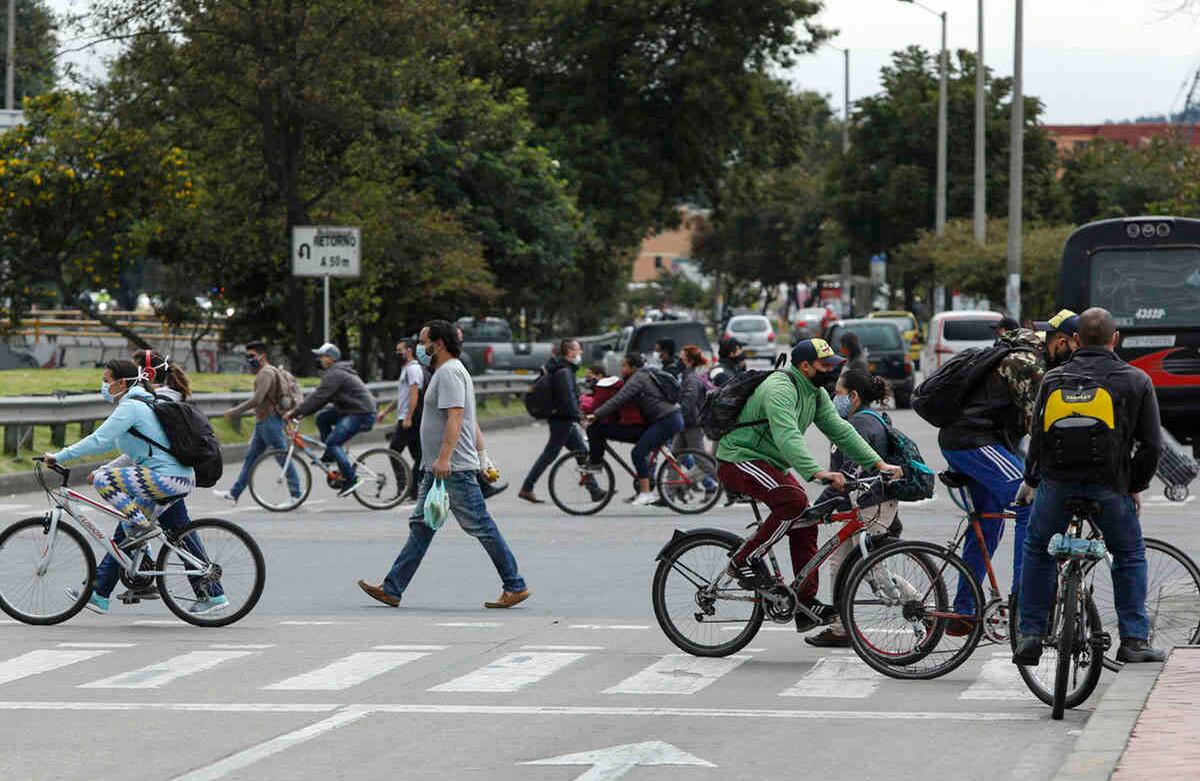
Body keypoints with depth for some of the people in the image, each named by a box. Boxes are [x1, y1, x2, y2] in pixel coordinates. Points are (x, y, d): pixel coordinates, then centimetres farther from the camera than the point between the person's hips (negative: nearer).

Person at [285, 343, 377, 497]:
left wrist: (295, 412, -18)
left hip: (361, 413, -10)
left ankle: (351, 479, -13)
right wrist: (301, 412, 10)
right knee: (322, 418, 10)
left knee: (332, 442, -14)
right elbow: (320, 397, 18)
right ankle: (330, 455, 15)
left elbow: (318, 396, -21)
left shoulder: (335, 374, -16)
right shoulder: (334, 372, 18)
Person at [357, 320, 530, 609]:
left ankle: (515, 587, -3)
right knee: (420, 527, 9)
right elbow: (470, 421, 25)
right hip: (437, 468, 11)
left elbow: (455, 417, -24)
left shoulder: (450, 372, -13)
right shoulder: (446, 371, 20)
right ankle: (392, 590, 9)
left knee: (481, 527, -7)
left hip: (454, 469, -11)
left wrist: (444, 458, -31)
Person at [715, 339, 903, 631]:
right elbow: (787, 436, -38)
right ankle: (744, 561, -17)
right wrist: (818, 472, -50)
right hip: (739, 459, -10)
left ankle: (807, 605, 2)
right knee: (792, 501, -30)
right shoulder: (780, 388, -24)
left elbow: (840, 430, 5)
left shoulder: (815, 393, 7)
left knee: (805, 521, 1)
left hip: (770, 462, 10)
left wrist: (877, 463, -5)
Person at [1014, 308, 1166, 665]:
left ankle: (1030, 636, 14)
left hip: (1057, 482, 1)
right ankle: (1133, 641, 11)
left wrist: (1031, 481, 22)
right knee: (1130, 556, 18)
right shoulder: (1136, 381, 3)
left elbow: (1038, 435, 9)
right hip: (1109, 486, -1)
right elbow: (1151, 444, 2)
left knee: (1037, 552, 21)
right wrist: (1136, 487, 14)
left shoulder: (1054, 378, 7)